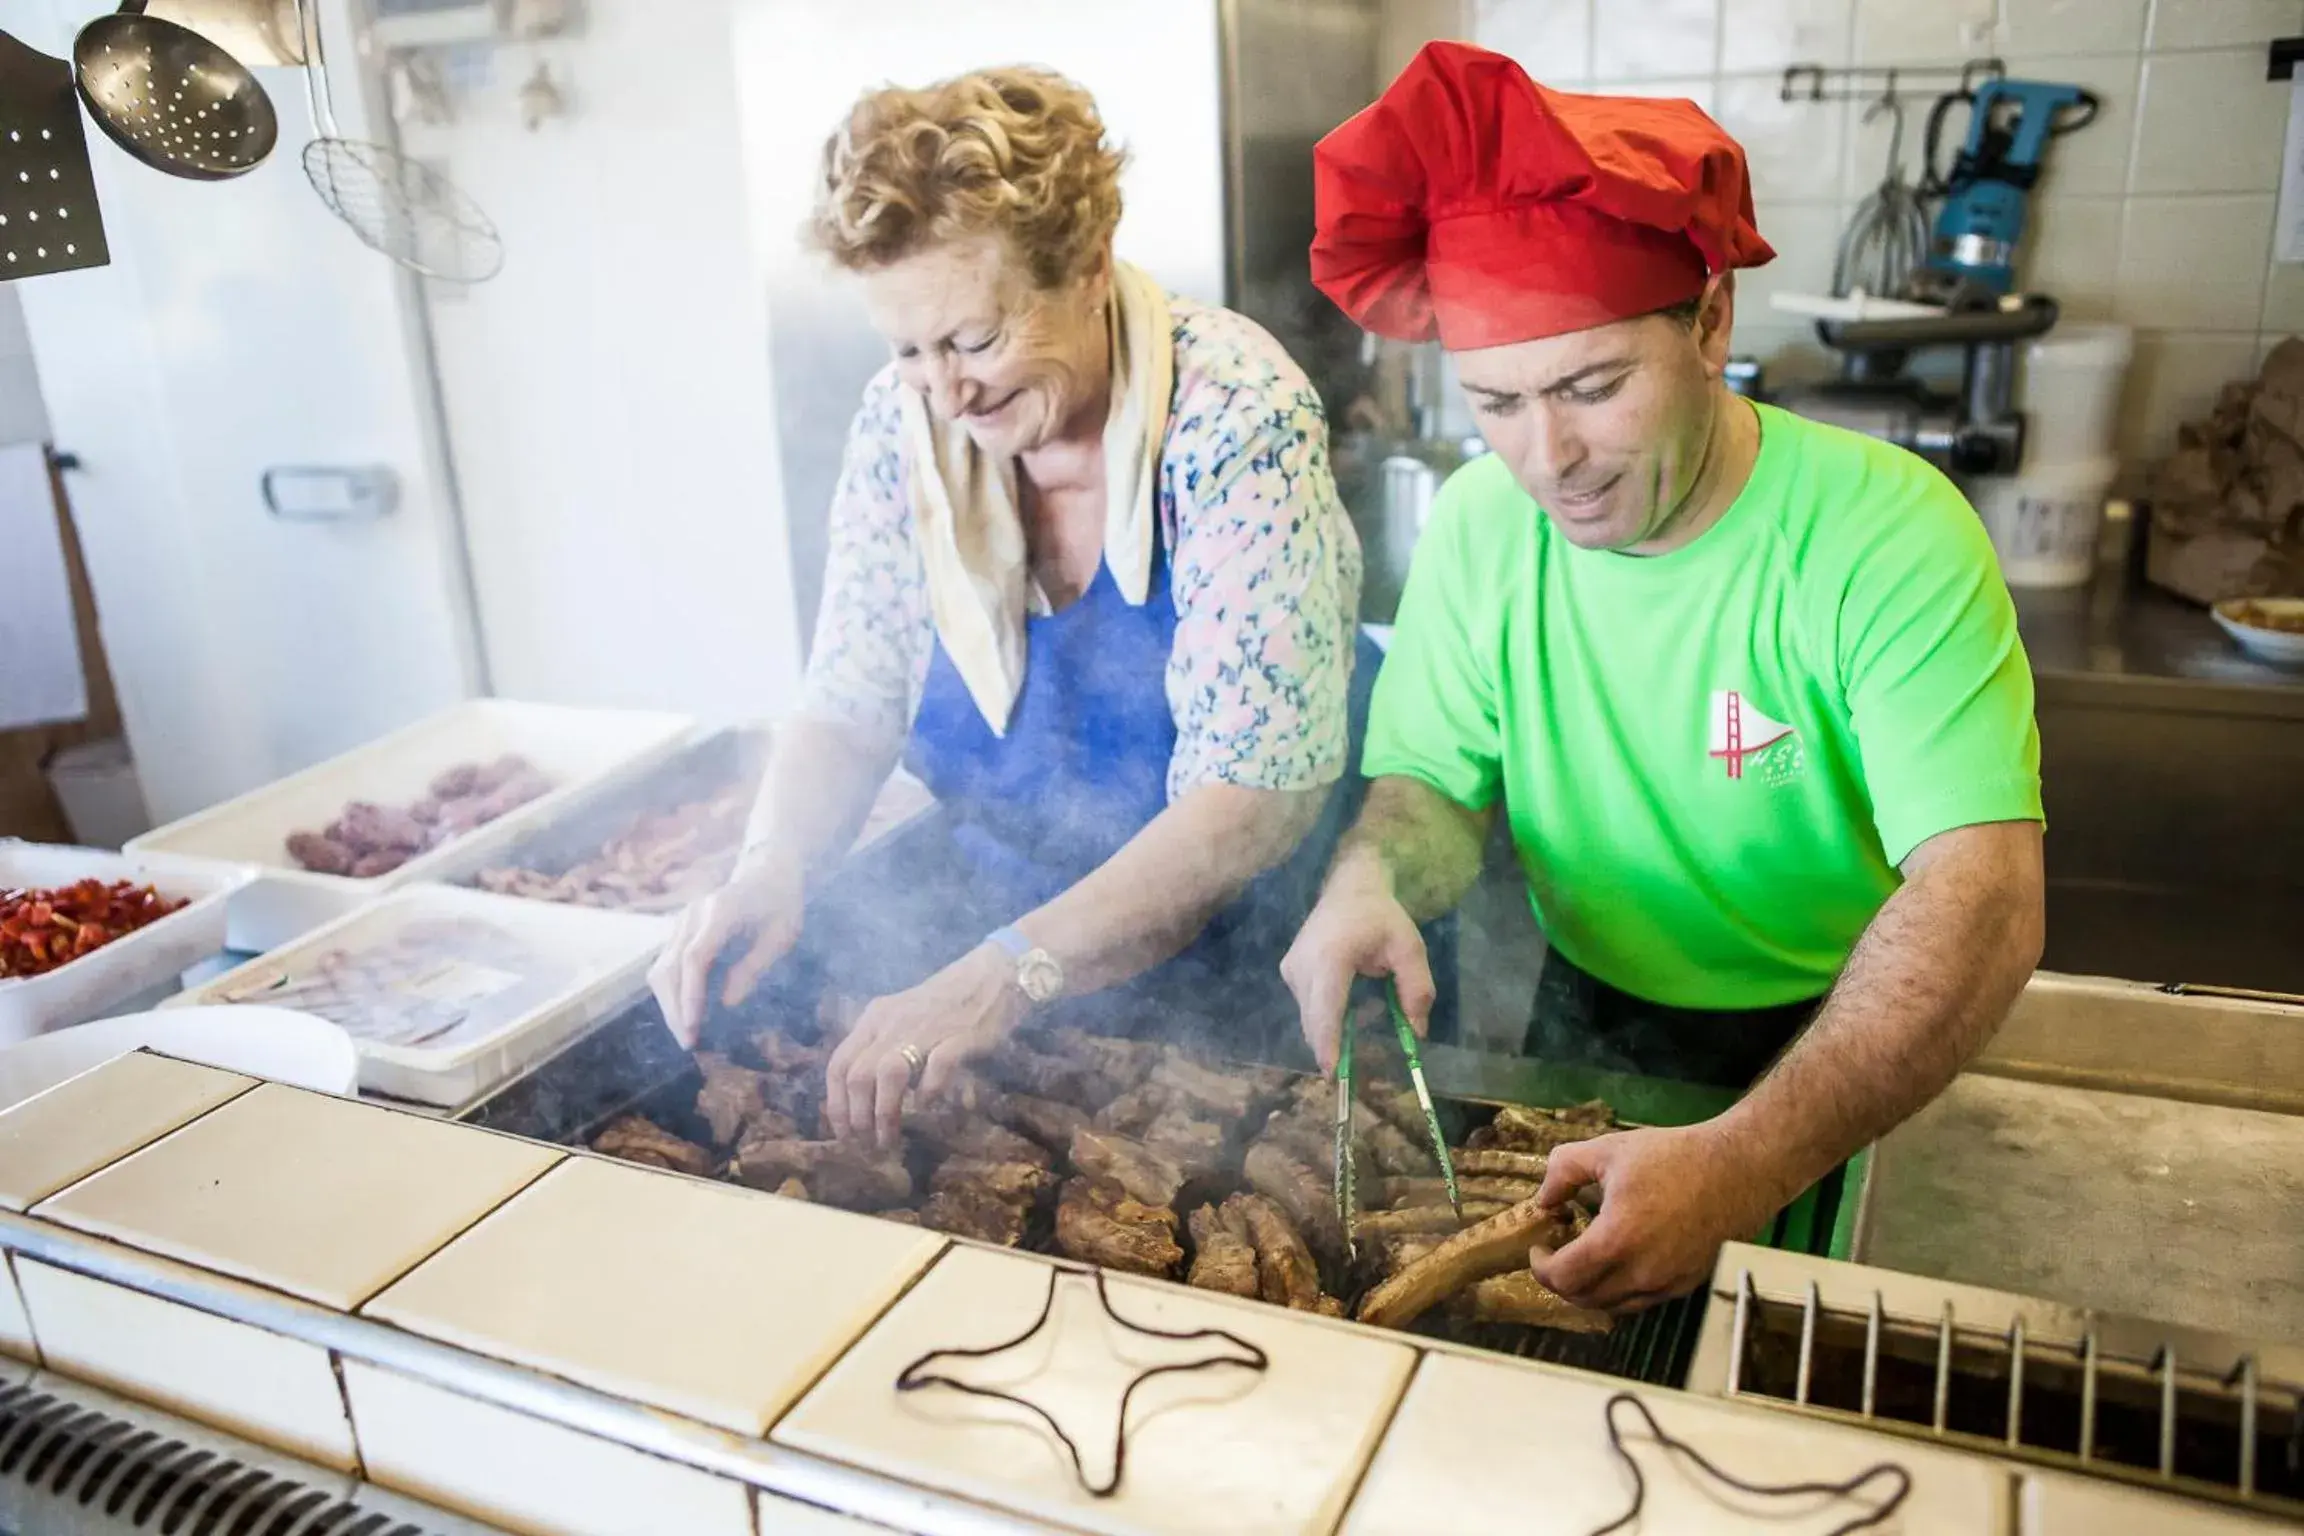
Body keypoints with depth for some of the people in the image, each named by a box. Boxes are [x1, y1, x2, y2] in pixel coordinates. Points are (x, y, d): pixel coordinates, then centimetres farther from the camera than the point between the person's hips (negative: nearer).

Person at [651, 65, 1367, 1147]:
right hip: (980, 902, 5)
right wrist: (773, 865, -20)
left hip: (1219, 948, -4)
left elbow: (1250, 796, -25)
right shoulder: (902, 424, -4)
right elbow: (849, 705, 1)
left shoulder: (1234, 414, -21)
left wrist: (1010, 973, -35)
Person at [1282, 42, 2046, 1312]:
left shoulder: (1887, 535, -23)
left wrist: (1742, 1164, -46)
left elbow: (1984, 903, -31)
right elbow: (1433, 781, -2)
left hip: (1846, 1049, -3)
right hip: (1590, 1019, 4)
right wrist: (1372, 879, -28)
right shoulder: (1478, 522, -8)